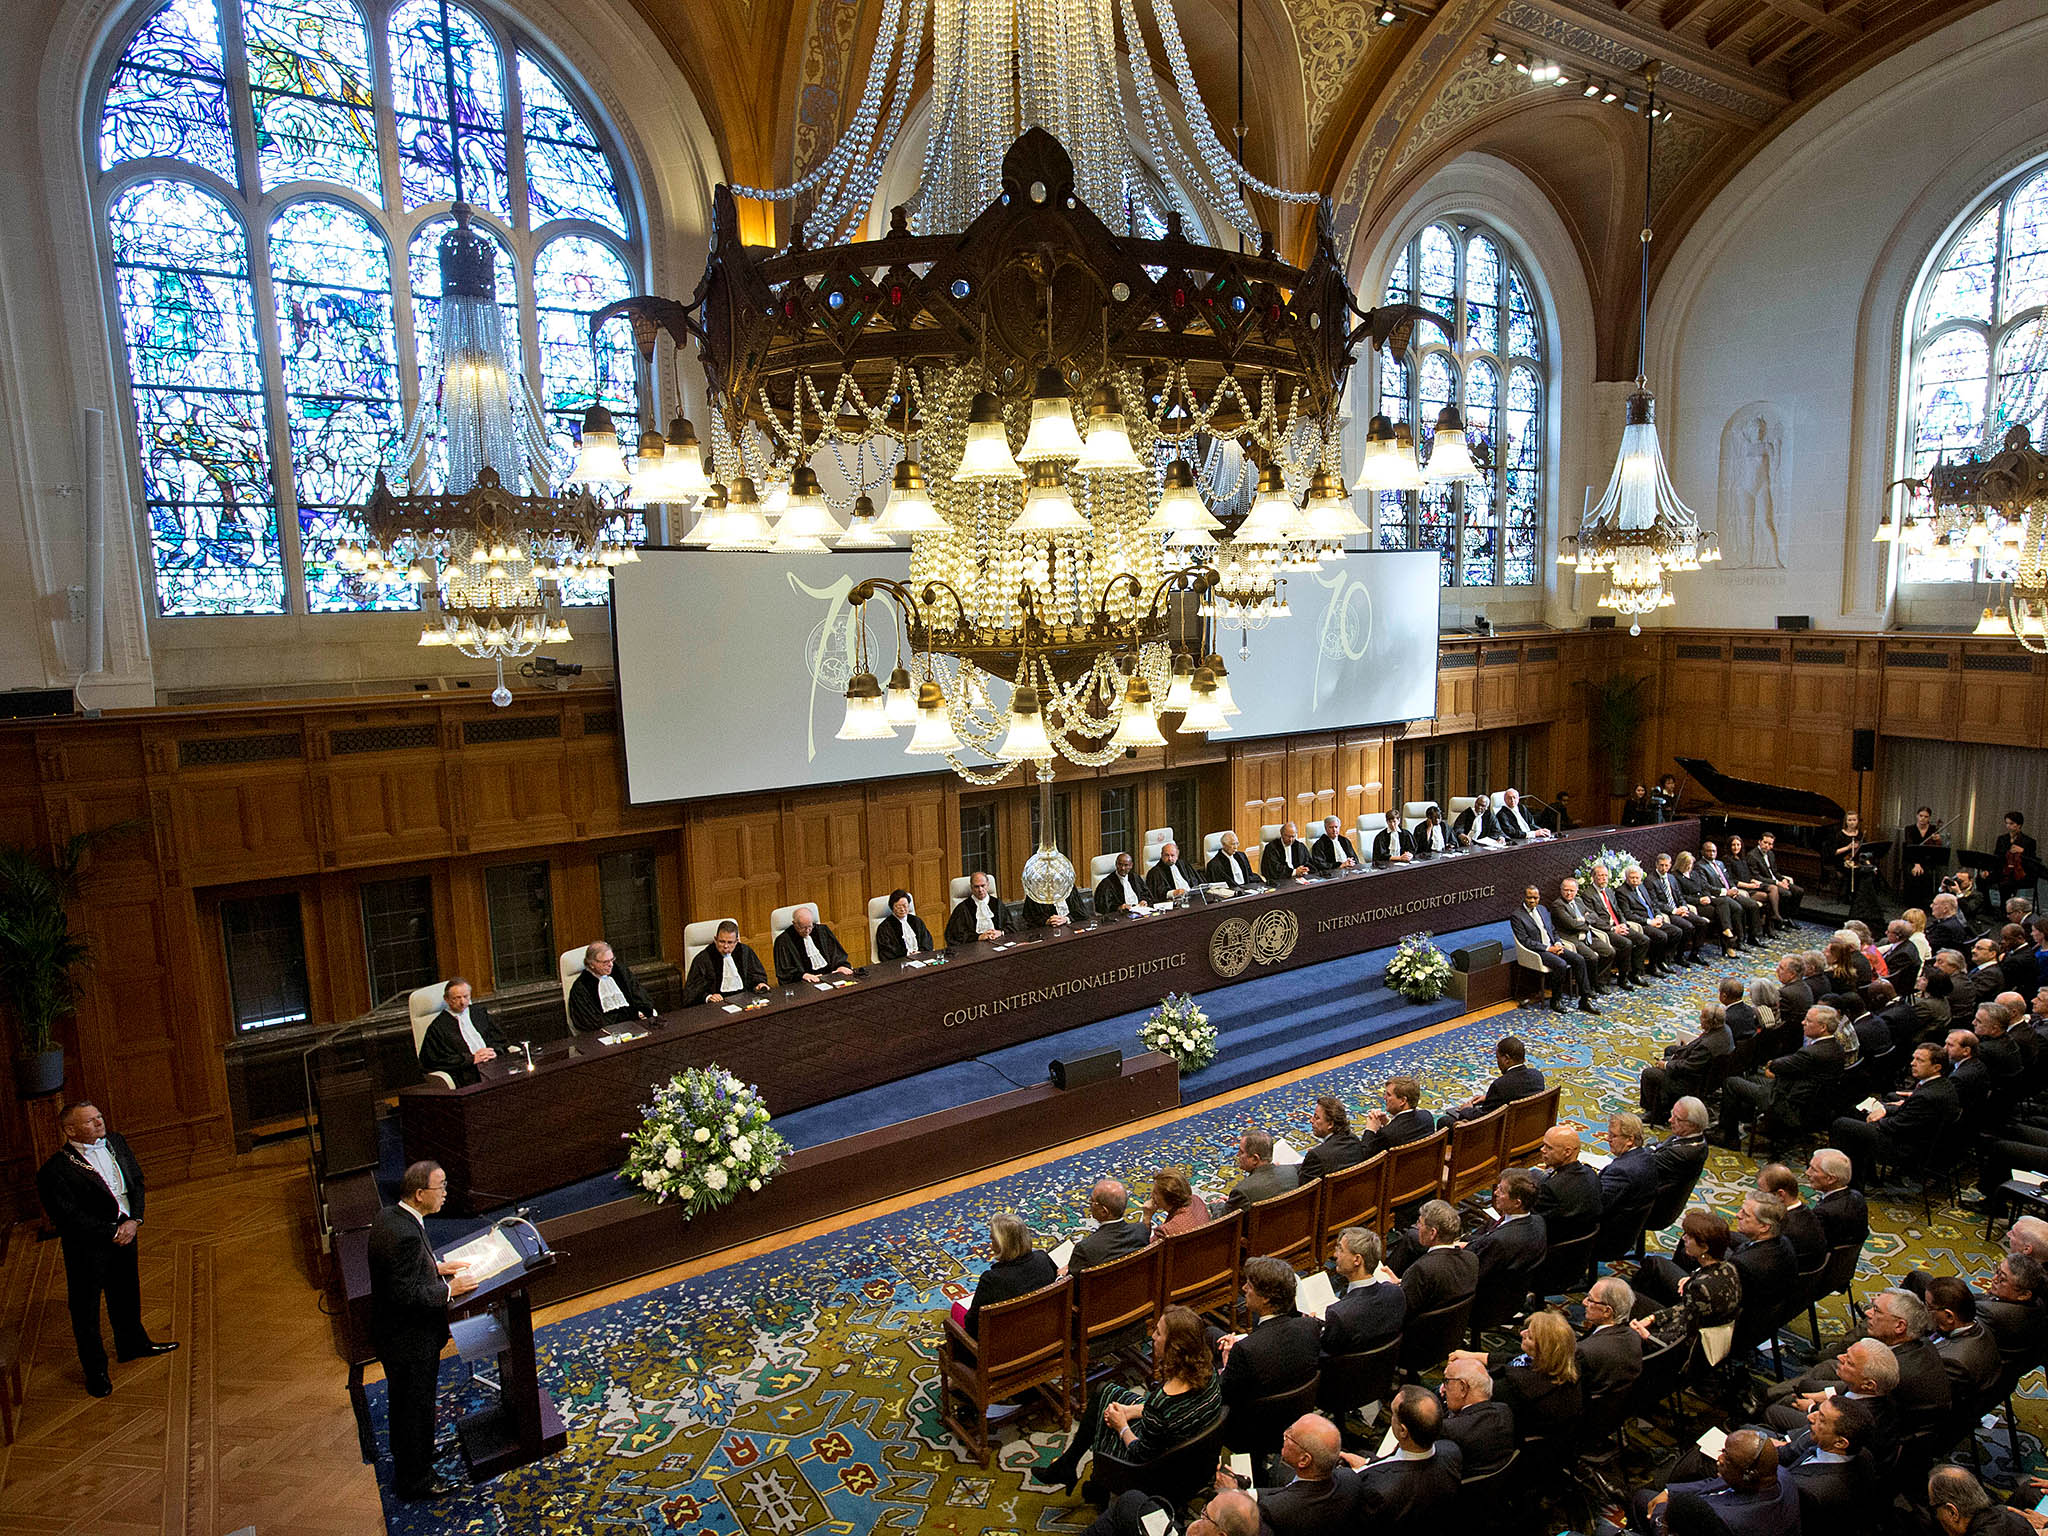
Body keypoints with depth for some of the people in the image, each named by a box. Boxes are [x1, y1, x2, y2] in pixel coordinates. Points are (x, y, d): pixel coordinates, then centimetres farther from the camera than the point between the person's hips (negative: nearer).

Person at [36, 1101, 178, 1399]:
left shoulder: (116, 1142, -3)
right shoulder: (55, 1170, -22)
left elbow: (137, 1181, 3)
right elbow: (70, 1217, -21)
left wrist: (134, 1221, -10)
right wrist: (113, 1233, -18)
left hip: (125, 1232, 6)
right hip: (87, 1245, -6)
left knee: (126, 1293, 25)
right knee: (86, 1307, 11)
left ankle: (133, 1344, 47)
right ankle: (95, 1370, 30)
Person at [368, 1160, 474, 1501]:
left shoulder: (388, 1216, -3)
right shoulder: (405, 1235, -34)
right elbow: (407, 1294, -32)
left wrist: (435, 1266, 4)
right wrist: (449, 1289, -21)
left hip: (391, 1330, 10)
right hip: (411, 1339, -10)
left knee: (404, 1399, 30)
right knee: (418, 1406, 9)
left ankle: (405, 1454, 51)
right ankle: (415, 1479, 27)